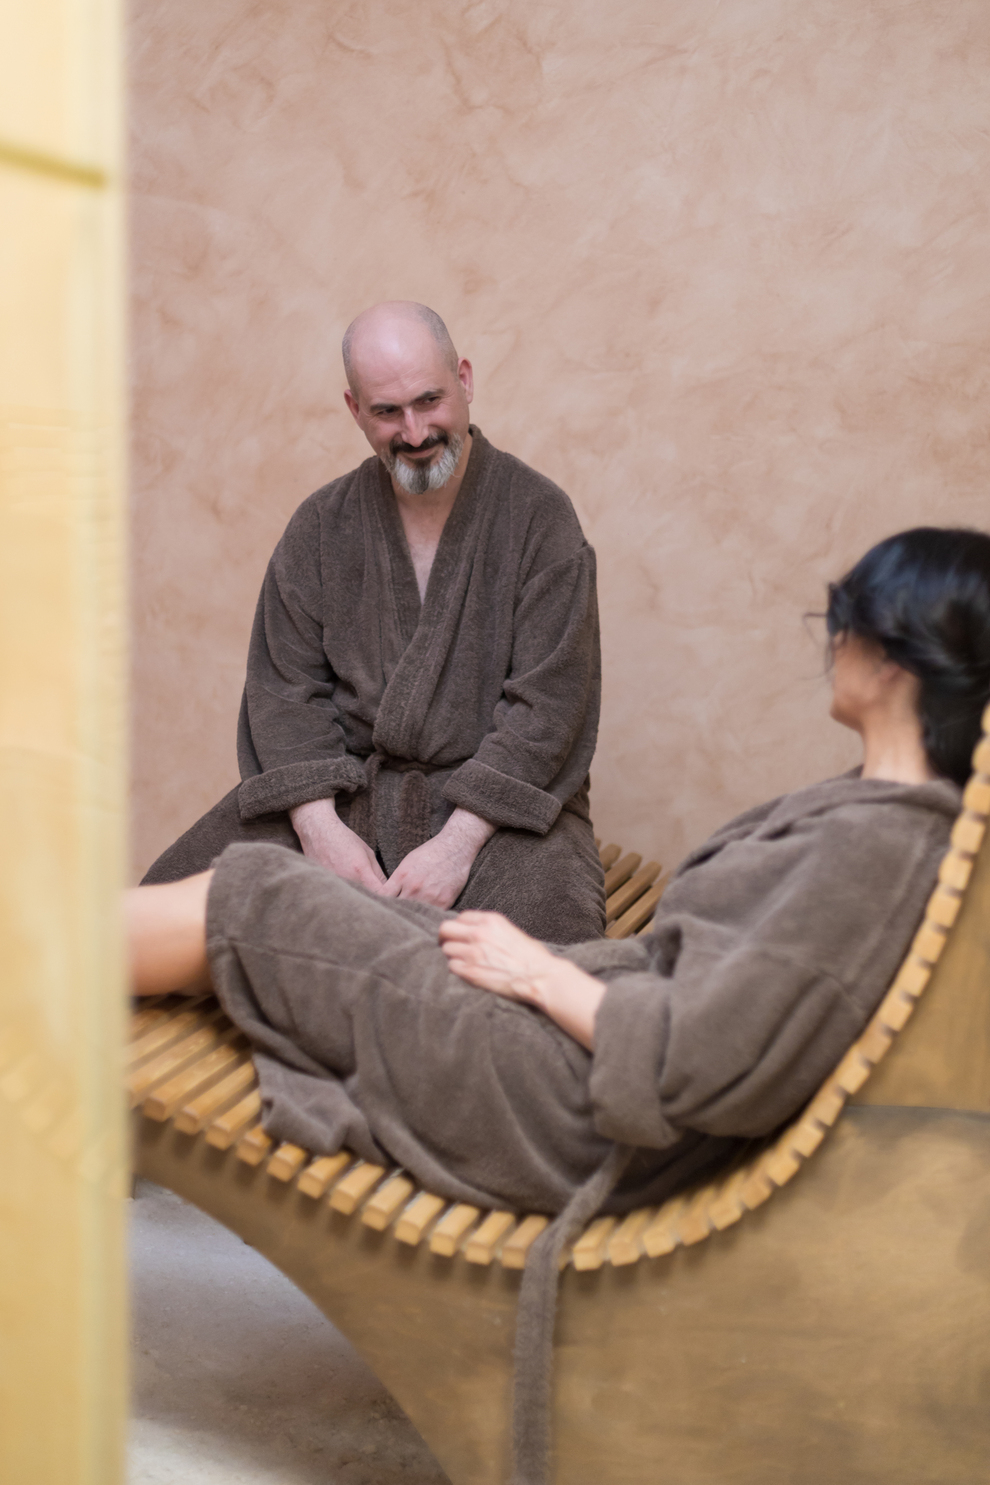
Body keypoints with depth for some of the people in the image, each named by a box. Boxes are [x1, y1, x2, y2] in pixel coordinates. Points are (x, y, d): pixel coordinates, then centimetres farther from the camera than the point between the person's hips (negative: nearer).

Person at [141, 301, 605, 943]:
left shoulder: (539, 516, -2)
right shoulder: (322, 525, 9)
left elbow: (547, 702, -9)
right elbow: (285, 686, 4)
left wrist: (459, 840, -19)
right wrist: (320, 825, -13)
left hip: (499, 793, -2)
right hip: (340, 788, 3)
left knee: (541, 918, -33)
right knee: (174, 893, -17)